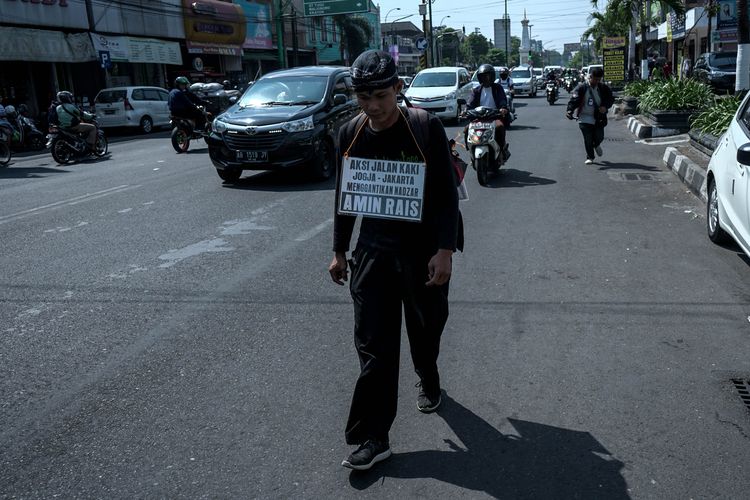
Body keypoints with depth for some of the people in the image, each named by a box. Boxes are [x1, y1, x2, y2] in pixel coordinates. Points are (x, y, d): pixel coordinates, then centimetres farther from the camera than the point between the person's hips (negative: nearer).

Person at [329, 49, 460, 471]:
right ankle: (374, 437, 7)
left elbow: (447, 194, -10)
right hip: (373, 251, 2)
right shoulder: (351, 134, 2)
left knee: (425, 331, 17)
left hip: (424, 250, -2)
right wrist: (340, 250, 13)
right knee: (374, 346, -1)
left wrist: (445, 250, -18)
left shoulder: (426, 128, -11)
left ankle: (429, 381, 49)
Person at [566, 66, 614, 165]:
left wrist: (605, 106, -13)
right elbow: (574, 99, -14)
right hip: (585, 118, -2)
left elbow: (611, 98, 9)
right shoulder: (582, 87, -7)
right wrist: (570, 110, -31)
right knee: (588, 139, -2)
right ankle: (589, 157, 17)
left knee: (599, 137, 3)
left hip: (598, 118, 2)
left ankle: (596, 145, 41)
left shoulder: (603, 88, 2)